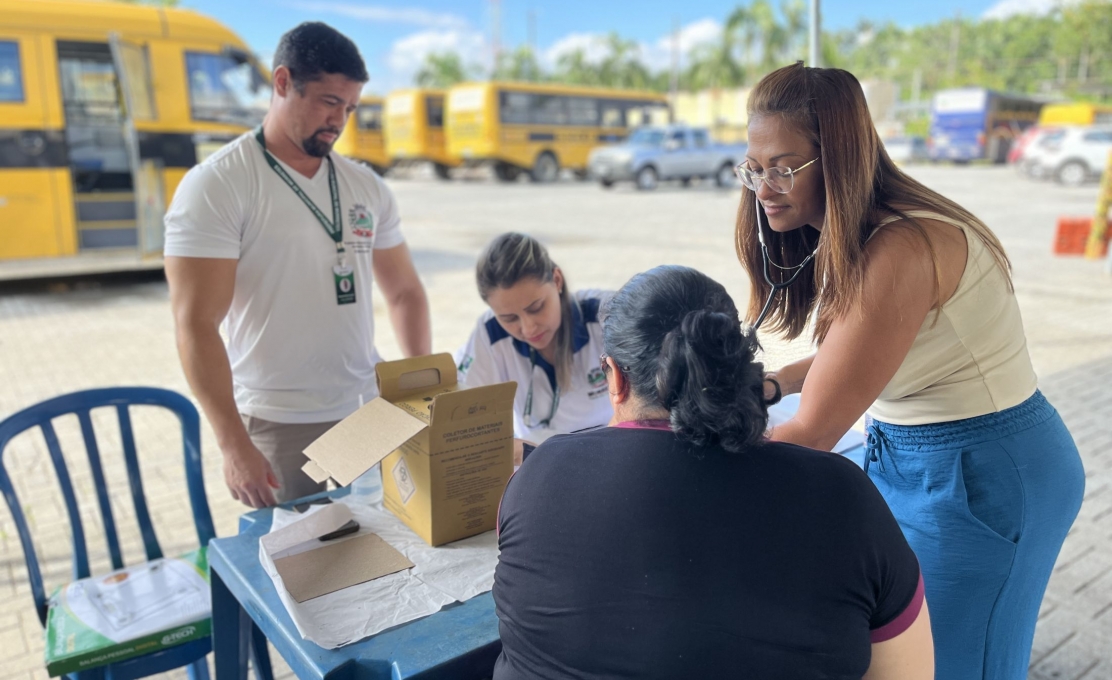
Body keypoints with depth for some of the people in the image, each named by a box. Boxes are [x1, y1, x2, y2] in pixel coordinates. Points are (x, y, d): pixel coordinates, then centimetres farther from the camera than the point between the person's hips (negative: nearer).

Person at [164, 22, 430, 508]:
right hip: (278, 429, -4)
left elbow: (404, 292, 14)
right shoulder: (215, 186, -8)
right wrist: (233, 443, -18)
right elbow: (196, 325, -13)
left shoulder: (367, 187, 8)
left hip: (370, 413, 5)